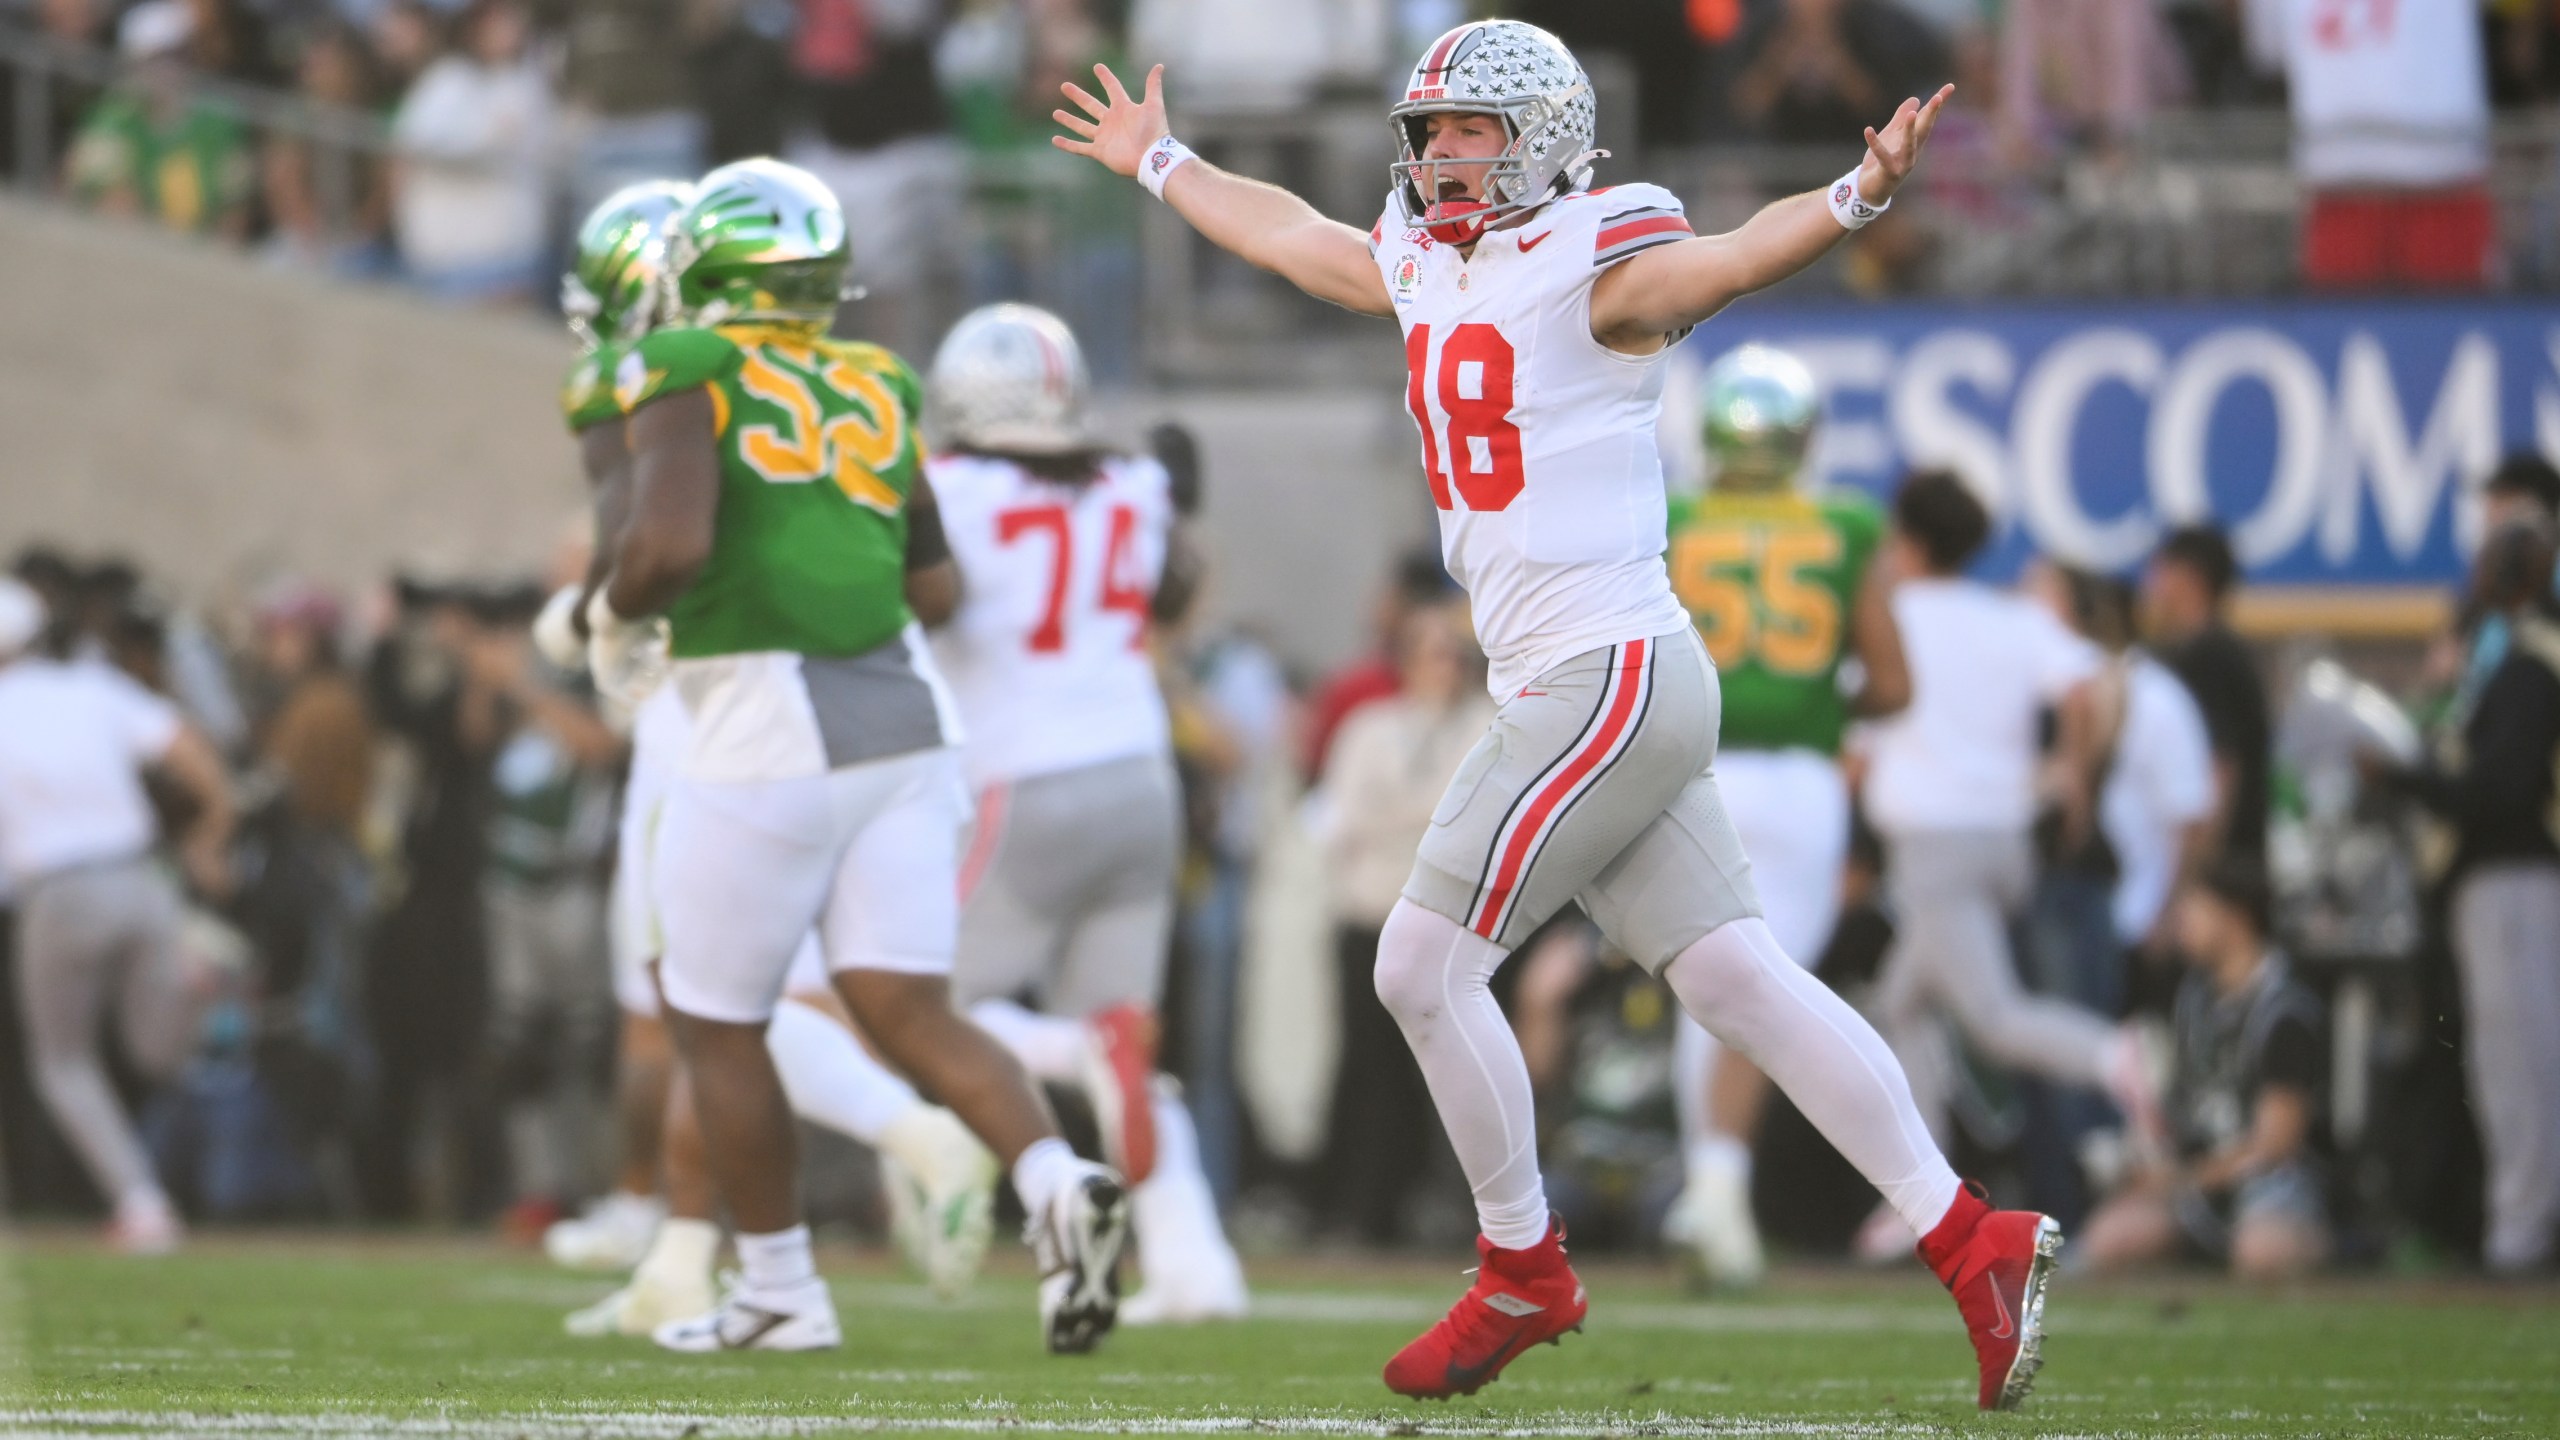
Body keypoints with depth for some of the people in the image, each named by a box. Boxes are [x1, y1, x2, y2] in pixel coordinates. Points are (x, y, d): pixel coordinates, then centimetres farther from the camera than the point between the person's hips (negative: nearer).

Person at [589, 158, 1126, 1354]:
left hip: (771, 732, -6)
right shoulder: (876, 388, 13)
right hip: (902, 716, 6)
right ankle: (1057, 1181, -22)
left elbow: (671, 544, -20)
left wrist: (617, 621, 0)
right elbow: (934, 587, 16)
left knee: (715, 1019, 10)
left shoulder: (687, 374, -6)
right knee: (906, 1010, 1)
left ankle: (777, 1290, 15)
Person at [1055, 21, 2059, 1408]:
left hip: (1610, 678, -9)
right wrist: (1162, 166, 47)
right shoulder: (1426, 267, 15)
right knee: (1736, 980, 4)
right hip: (1580, 689, 9)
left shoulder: (1592, 268, -11)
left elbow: (1732, 258, -29)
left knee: (1424, 966, -4)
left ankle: (1524, 1275, 11)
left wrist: (1854, 197, -48)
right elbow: (1291, 234, 33)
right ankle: (1970, 1241, 2)